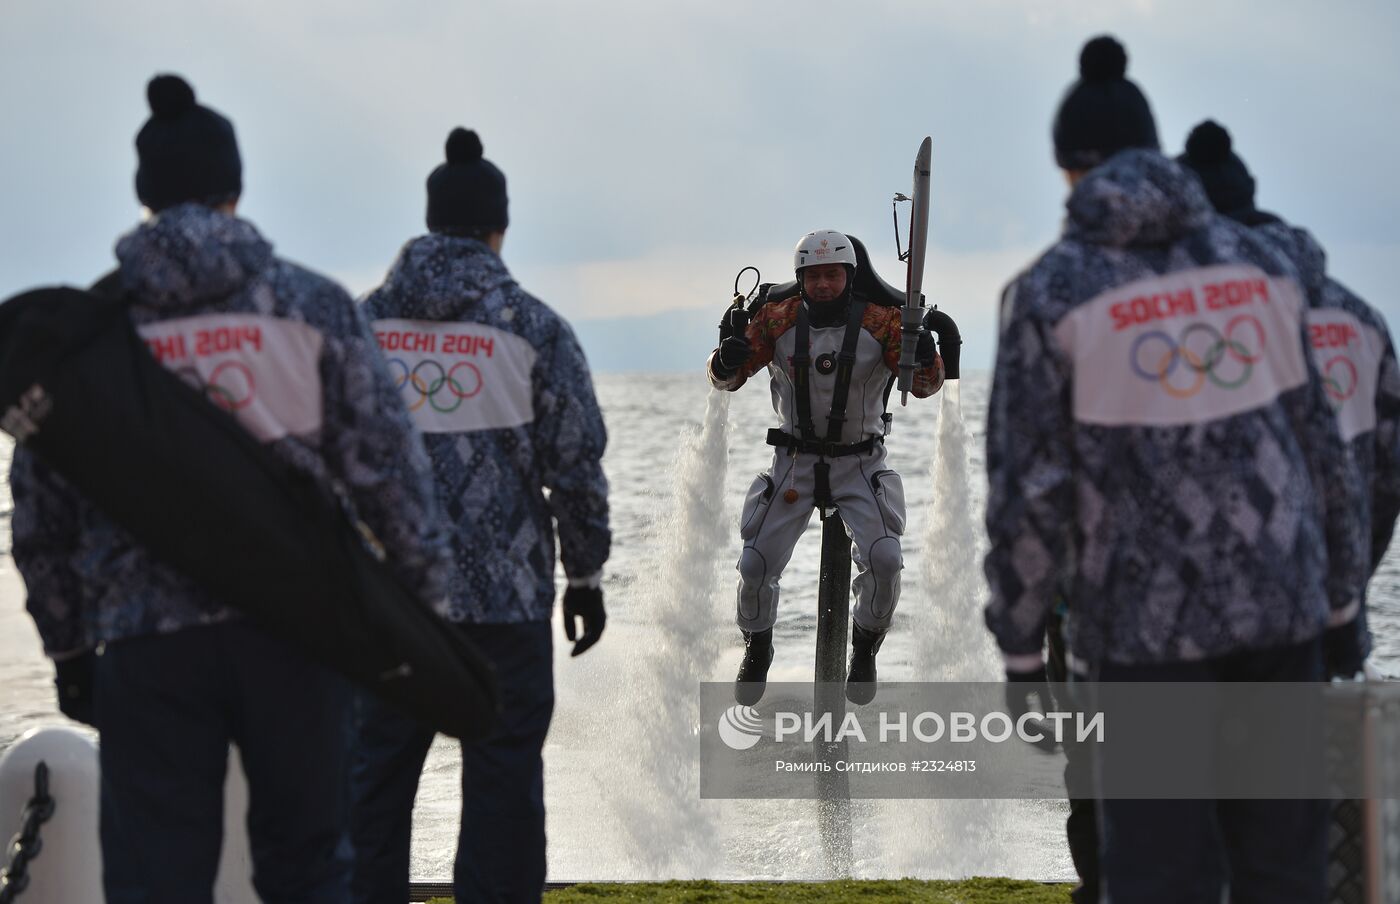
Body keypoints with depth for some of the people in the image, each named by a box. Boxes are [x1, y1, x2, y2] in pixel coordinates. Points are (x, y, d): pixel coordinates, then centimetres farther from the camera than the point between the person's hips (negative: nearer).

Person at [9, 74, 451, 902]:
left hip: (147, 645, 0)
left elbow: (40, 506, 7)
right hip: (296, 626, 0)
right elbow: (389, 462, -1)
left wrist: (67, 646, 17)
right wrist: (423, 593, 7)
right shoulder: (314, 307, 2)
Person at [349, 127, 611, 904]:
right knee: (501, 776, 2)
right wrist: (586, 576, 7)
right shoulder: (533, 328, -4)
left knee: (378, 768, 9)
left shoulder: (364, 322, 5)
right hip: (505, 593, -3)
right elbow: (577, 464, -3)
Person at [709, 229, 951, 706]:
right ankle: (757, 647, 27)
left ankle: (865, 646, 7)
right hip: (795, 462, 1)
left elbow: (924, 386, -7)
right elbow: (726, 379, -2)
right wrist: (727, 358, -26)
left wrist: (925, 355, -30)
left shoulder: (880, 322, -10)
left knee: (884, 559, -21)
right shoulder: (777, 319, -7)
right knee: (755, 567, -4)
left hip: (861, 463, -1)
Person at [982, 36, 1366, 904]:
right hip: (1275, 593, 4)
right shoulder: (1258, 262, 4)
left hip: (1149, 612, -4)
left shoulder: (1050, 293, -8)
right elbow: (1317, 443, 7)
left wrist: (1020, 651, -2)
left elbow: (1030, 489, -10)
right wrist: (1341, 602, 17)